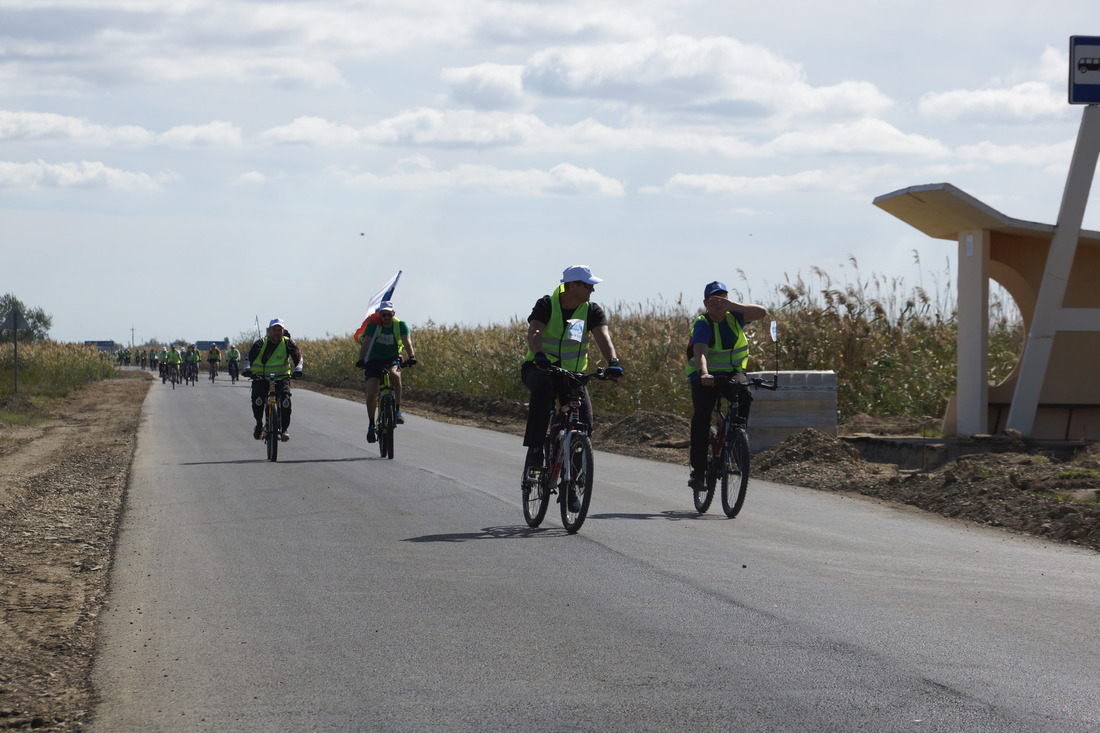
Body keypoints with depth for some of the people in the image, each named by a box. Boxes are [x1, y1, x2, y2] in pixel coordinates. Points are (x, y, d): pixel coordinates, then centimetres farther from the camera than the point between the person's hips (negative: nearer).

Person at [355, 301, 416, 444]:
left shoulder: (400, 325, -7)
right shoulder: (373, 326, -11)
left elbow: (407, 341, -20)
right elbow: (366, 343, -21)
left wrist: (411, 356, -39)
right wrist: (361, 360, -37)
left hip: (392, 360, 0)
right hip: (374, 361, 0)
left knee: (395, 375, -35)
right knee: (371, 395, -13)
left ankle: (397, 411, -26)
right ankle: (371, 425, 4)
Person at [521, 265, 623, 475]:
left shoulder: (592, 311, -2)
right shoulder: (547, 305, -10)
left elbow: (603, 336, -18)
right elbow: (534, 333, -26)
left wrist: (613, 361, -39)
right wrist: (539, 355, -48)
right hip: (539, 368, -3)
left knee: (584, 419, -17)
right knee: (542, 386, -39)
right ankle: (535, 449, -35)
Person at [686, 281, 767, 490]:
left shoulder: (733, 316, -6)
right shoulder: (702, 324, -18)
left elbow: (761, 312, -21)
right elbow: (700, 351, -35)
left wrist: (733, 305, -33)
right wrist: (703, 373, -55)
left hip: (732, 371, 3)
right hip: (705, 375, -3)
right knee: (701, 415, -19)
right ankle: (698, 470, -15)